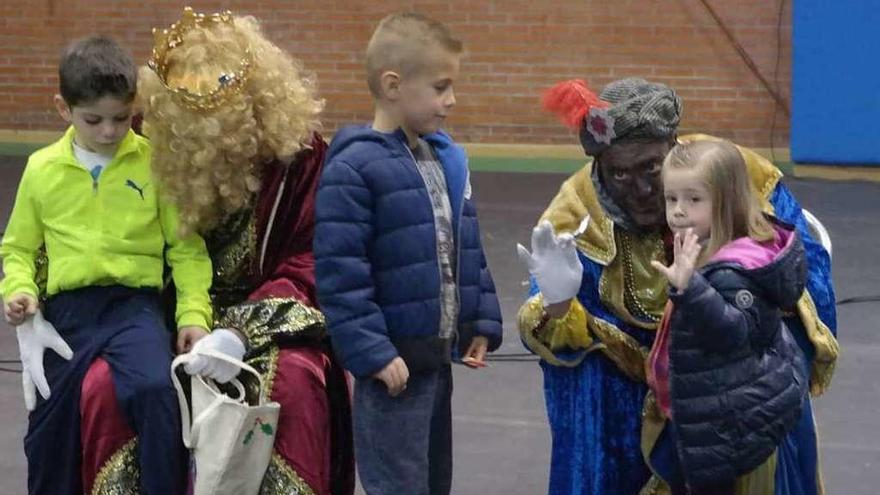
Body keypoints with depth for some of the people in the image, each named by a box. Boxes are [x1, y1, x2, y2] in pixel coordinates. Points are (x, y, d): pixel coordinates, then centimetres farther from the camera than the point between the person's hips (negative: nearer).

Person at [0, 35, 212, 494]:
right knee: (48, 427, 6)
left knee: (155, 391, -30)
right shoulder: (42, 169, 6)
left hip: (135, 303, -3)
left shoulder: (155, 162, -1)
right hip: (66, 309, 3)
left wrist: (194, 312, -8)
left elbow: (185, 246, 2)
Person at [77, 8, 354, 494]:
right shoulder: (158, 158, -2)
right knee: (105, 386, -25)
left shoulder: (301, 153, -10)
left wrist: (243, 333, -28)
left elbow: (310, 266, -13)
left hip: (274, 320, -2)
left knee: (293, 386, -34)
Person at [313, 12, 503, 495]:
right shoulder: (353, 169, -18)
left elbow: (468, 250, 17)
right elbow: (339, 273, -21)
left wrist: (481, 321, 10)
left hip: (438, 356, 8)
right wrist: (373, 353, -23)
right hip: (391, 362, -8)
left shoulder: (446, 158, 8)